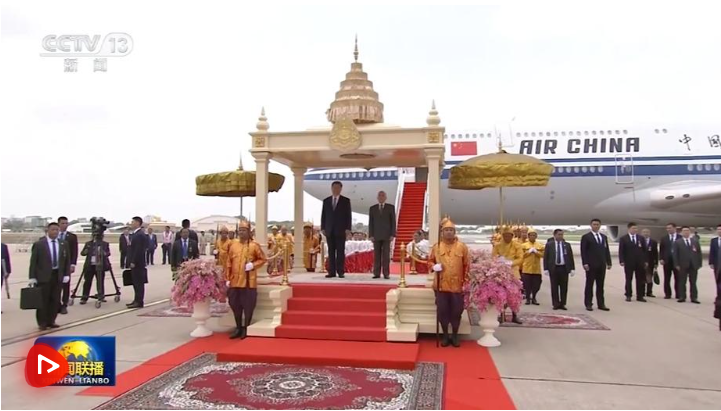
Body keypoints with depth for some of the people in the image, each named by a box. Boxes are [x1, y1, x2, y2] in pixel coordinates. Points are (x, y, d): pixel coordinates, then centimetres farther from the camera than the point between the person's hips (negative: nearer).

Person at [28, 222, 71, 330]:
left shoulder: (63, 244, 7)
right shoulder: (39, 244, -3)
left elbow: (67, 260, 11)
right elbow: (33, 261, -3)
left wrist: (66, 275, 3)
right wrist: (32, 277, -7)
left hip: (58, 276, 3)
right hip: (43, 276, -3)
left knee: (55, 300, 6)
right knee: (42, 300, 1)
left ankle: (51, 321, 16)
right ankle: (42, 323, 11)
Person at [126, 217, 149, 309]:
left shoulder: (140, 235, -16)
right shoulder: (135, 234, 16)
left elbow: (139, 250, -21)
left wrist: (133, 262, -21)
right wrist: (131, 261, 15)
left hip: (137, 263, -10)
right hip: (134, 262, 10)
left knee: (139, 283, -5)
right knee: (136, 282, 14)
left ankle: (139, 302, -2)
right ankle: (137, 300, 20)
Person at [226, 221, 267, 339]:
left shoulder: (254, 245, -3)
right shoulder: (233, 246, 9)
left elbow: (262, 259, 1)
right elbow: (229, 263, 10)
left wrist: (253, 265, -16)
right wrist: (227, 279, 6)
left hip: (249, 282, -4)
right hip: (234, 282, 4)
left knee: (248, 306, 2)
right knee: (235, 306, 10)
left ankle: (246, 329, 14)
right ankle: (238, 328, 22)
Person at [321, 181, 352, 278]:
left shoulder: (346, 200, 4)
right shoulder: (326, 201, 11)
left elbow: (349, 215, 0)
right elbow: (323, 215, 11)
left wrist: (348, 228, -8)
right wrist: (323, 228, 2)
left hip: (341, 230, -2)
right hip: (329, 230, 3)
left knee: (340, 251, -3)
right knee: (331, 252, 2)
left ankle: (341, 272, -1)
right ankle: (331, 272, 3)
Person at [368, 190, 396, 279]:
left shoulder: (391, 207, 5)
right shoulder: (372, 208, 9)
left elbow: (393, 222, 2)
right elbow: (370, 223, 7)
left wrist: (392, 235, -6)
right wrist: (371, 235, -2)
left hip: (387, 235, -1)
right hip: (376, 235, 1)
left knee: (386, 255, -2)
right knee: (376, 255, 1)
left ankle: (386, 274, 1)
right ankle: (377, 273, 3)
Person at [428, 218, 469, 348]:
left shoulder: (462, 247, 0)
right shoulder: (436, 247, 3)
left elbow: (467, 266, 2)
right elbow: (430, 261, 12)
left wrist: (466, 283, -3)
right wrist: (433, 266, -11)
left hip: (457, 286, -1)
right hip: (441, 286, 1)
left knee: (456, 311, 6)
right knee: (442, 311, 5)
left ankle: (455, 336, 22)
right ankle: (445, 336, 20)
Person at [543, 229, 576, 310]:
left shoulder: (567, 245, 8)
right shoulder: (549, 245, 2)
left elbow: (571, 257, 7)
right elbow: (546, 257, 0)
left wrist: (572, 268, 1)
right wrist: (545, 269, -6)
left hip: (564, 268, 2)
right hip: (553, 268, -2)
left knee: (564, 287, 3)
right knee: (554, 287, 3)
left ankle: (562, 304, 11)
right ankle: (556, 304, 9)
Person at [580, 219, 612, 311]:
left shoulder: (604, 237, 15)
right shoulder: (586, 237, -2)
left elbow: (607, 250, 14)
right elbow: (583, 251, -7)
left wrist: (609, 262, 7)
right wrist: (585, 263, -15)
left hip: (602, 265, 5)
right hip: (591, 265, -5)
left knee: (600, 285, 7)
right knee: (589, 285, 1)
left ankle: (601, 304, 12)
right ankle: (588, 304, 6)